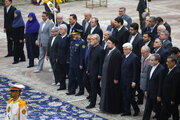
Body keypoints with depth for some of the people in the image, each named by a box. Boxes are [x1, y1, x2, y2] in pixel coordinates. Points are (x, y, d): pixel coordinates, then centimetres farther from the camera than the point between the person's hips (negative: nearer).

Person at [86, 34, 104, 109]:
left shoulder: (100, 50, -17)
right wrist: (88, 69, 14)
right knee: (96, 87, 16)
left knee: (94, 87, 0)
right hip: (91, 71, 8)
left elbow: (101, 63, -17)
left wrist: (100, 74, -17)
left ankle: (92, 103, 9)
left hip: (96, 72, -8)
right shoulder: (92, 48, 8)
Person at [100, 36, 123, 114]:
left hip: (112, 77, -9)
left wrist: (116, 78, -20)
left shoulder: (117, 53, -18)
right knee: (106, 92, 15)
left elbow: (117, 67, -20)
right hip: (106, 77, 9)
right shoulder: (109, 52, 11)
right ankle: (107, 107, 25)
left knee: (113, 93, 0)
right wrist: (103, 75, 16)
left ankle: (115, 109, 10)